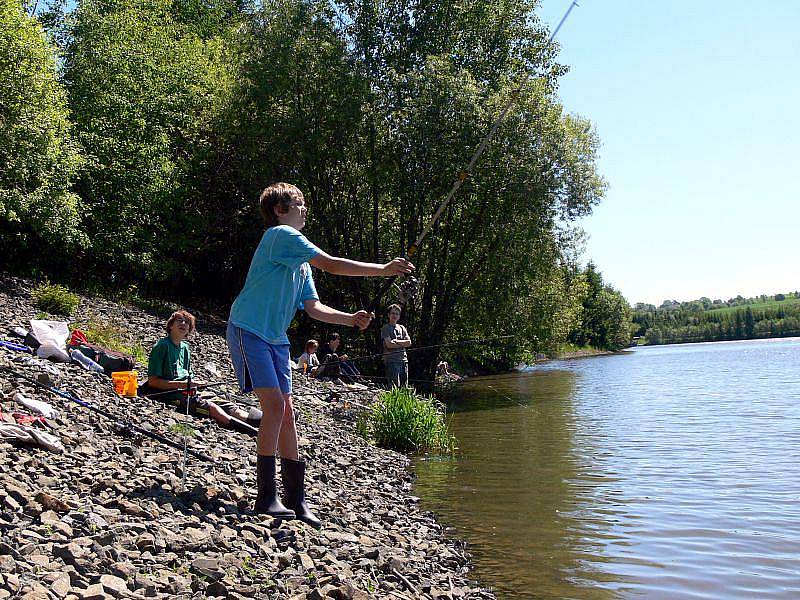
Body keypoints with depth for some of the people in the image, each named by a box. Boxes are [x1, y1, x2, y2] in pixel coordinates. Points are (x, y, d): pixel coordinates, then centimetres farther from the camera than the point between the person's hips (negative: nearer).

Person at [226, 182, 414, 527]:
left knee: (286, 413, 5)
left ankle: (296, 499, 10)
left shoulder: (302, 263, 20)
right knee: (274, 406, -16)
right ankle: (266, 497, -9)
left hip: (276, 340, 9)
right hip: (249, 330, -9)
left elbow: (313, 308, 13)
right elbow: (331, 265, -16)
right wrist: (383, 270, -13)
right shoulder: (280, 235, -9)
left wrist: (350, 319, -2)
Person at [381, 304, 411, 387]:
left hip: (403, 360, 6)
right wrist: (402, 343, -2)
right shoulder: (385, 328, 1)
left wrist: (397, 341, -7)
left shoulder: (402, 328, 18)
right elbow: (389, 344, -11)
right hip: (391, 361, -6)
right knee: (394, 387, -12)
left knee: (404, 386, 7)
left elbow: (409, 342, 7)